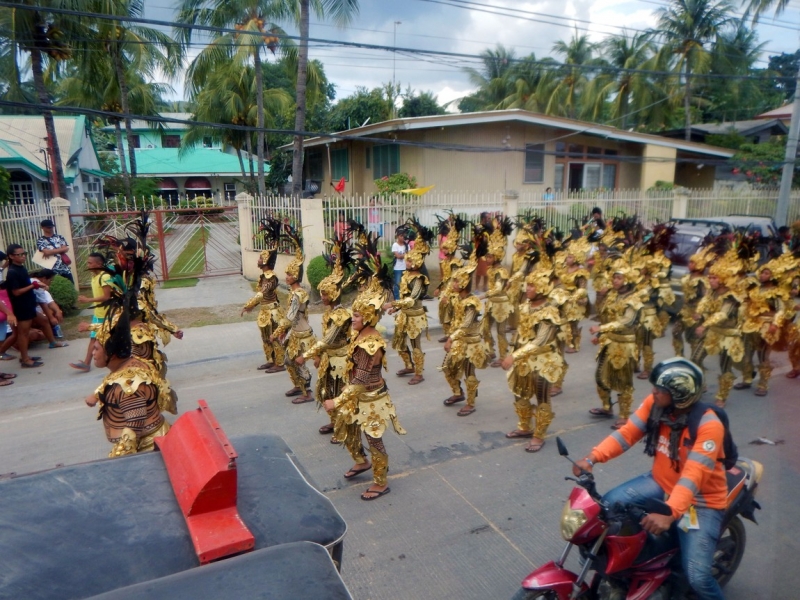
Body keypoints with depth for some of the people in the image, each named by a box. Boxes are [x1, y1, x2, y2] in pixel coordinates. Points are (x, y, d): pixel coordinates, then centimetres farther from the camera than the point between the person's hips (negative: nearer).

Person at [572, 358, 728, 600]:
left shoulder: (708, 425, -27)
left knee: (697, 577, -17)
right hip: (661, 483, 6)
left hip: (701, 500, -5)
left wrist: (669, 513, -48)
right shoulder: (653, 404, -10)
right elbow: (627, 433, -11)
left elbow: (694, 476, -35)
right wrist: (591, 458, -23)